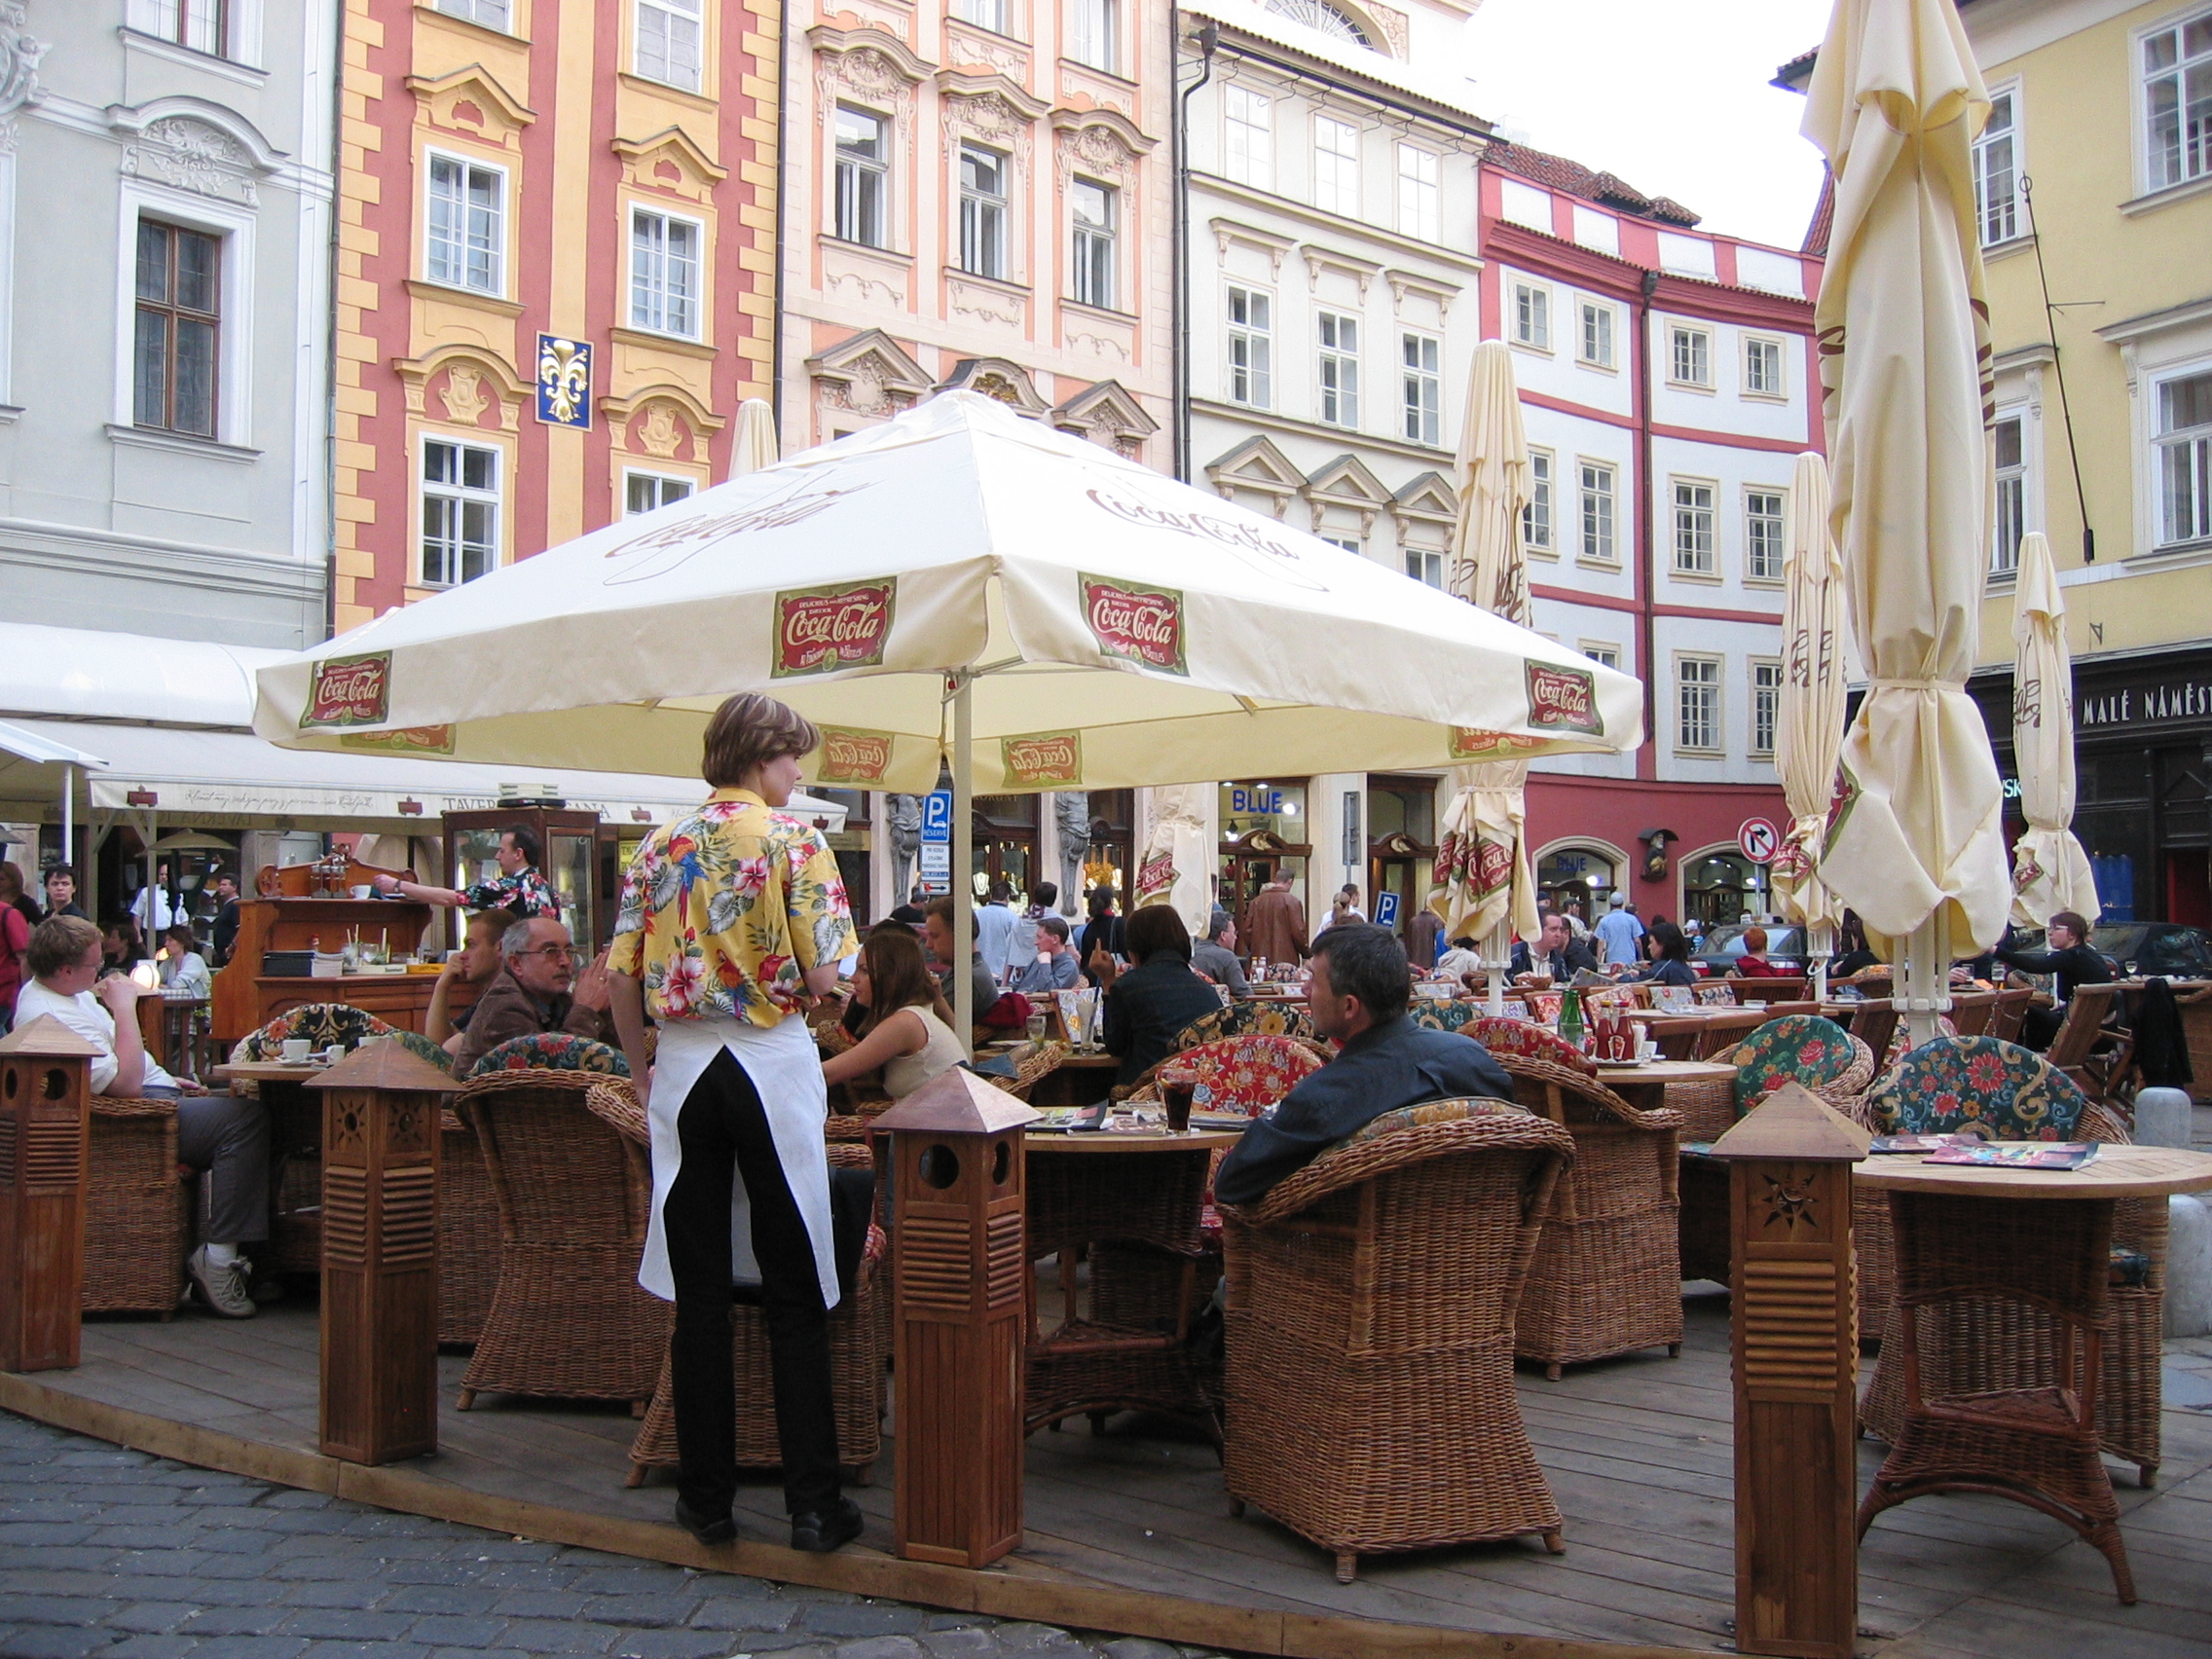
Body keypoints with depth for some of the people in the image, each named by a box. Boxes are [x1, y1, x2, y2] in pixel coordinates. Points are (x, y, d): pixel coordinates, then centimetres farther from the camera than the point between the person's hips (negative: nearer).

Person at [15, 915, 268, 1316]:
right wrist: (124, 1008, -22)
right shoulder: (54, 1019, -25)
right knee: (246, 1119, -27)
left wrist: (166, 1080, 19)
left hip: (151, 1092, 12)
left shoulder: (48, 990, 10)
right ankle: (218, 1260, -24)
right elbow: (127, 1083, -28)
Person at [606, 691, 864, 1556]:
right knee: (794, 1294, 3)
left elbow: (622, 976, 4)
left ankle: (706, 1498, 16)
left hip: (683, 1065, 4)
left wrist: (640, 1068, 16)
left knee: (698, 1292, 10)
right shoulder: (794, 839, -6)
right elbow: (822, 976, -12)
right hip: (773, 1064, -3)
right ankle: (813, 1502, 6)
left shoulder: (659, 846, 6)